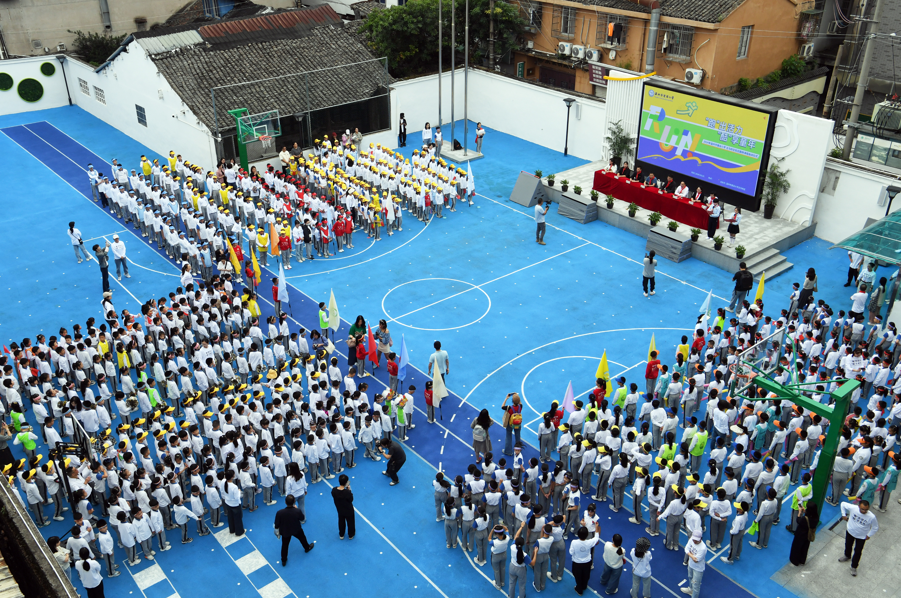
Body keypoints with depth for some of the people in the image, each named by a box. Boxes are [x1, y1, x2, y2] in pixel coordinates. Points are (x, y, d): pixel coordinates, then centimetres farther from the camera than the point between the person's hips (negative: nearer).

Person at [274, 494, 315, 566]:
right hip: (296, 530, 1)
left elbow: (276, 525, -20)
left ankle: (284, 560, 42)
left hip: (285, 532, 0)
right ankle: (307, 548, 60)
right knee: (302, 538, 32)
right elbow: (302, 518, -11)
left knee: (285, 545, 25)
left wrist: (277, 528, 4)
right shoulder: (298, 511, -35)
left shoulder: (280, 513, -37)